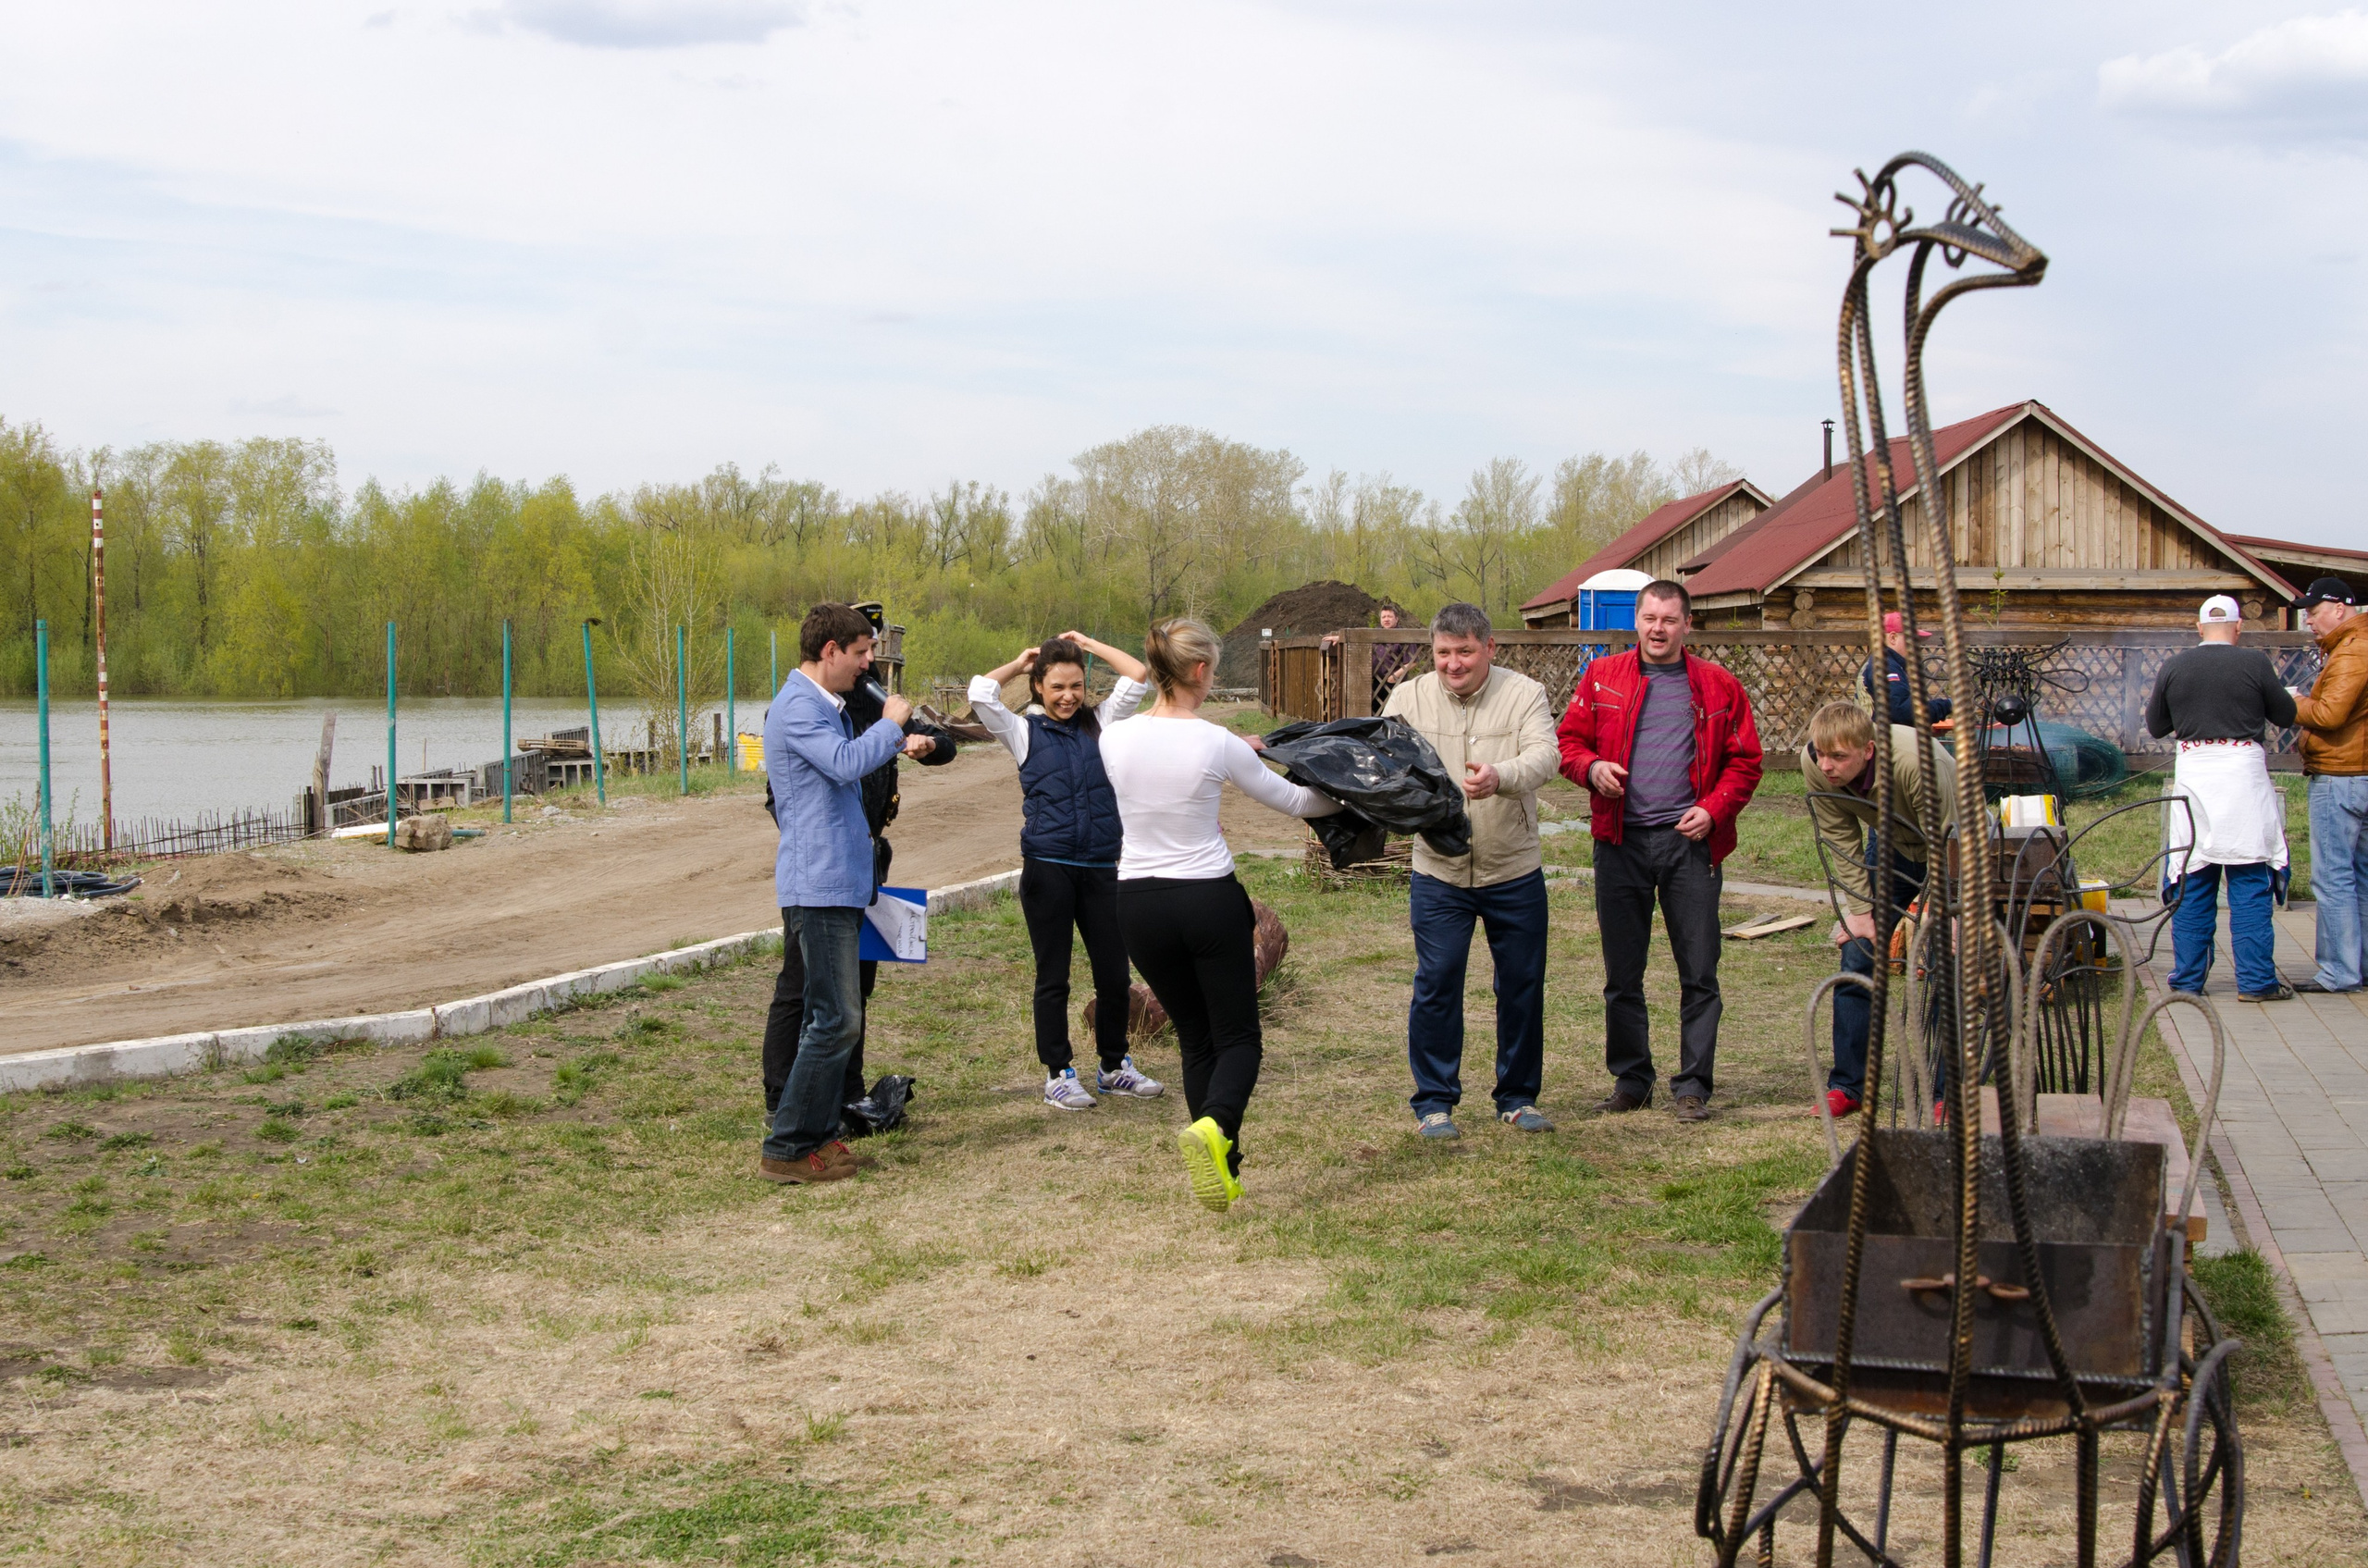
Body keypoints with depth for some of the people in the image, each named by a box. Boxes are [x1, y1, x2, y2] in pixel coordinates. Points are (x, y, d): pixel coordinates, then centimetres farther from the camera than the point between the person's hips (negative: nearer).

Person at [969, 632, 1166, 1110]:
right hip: (1048, 868, -3)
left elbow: (1137, 676, 2)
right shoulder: (1024, 732, 4)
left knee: (1114, 972, 7)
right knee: (1053, 977, 4)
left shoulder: (1100, 723, 10)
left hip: (1101, 868, 3)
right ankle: (1058, 1075, 13)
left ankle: (1114, 1066, 23)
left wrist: (1088, 644, 11)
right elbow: (981, 692, -10)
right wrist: (1017, 663, 6)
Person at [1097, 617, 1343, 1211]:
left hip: (1140, 902, 3)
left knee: (1195, 1037, 18)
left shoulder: (1115, 739, -5)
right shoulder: (1217, 744, -13)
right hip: (1209, 898, -3)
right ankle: (1212, 1126, -22)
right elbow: (1291, 800, 2)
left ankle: (1222, 1167, 13)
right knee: (1238, 1035, 8)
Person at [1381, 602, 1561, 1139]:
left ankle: (1518, 1097, 24)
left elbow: (1544, 756, -20)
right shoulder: (1409, 697, 1)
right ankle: (1434, 1101, 11)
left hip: (1514, 873, 0)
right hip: (1438, 873, 0)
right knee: (1436, 984, -2)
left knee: (1522, 985, 8)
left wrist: (1500, 776, -41)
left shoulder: (1524, 695, -5)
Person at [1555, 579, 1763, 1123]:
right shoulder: (1601, 678, 8)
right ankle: (1630, 1079, 20)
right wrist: (1592, 767, -10)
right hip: (1621, 839, 1)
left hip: (1689, 840, -1)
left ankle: (1692, 1085, 7)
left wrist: (1713, 809, -8)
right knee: (1622, 972, 7)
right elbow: (1569, 741, 11)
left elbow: (1745, 762, 7)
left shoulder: (1719, 688, 6)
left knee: (1699, 972, -1)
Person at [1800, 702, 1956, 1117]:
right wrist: (1860, 910, -15)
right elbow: (1842, 841, -11)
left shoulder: (1914, 761, -40)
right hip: (1891, 845, 4)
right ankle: (1848, 1084, 6)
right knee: (1858, 954, -3)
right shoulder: (1814, 764, -25)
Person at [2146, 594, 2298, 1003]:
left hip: (2192, 773, 3)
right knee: (2250, 883, 2)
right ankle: (2256, 980, 2)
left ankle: (2187, 980, 12)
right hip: (2243, 773, -3)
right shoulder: (2255, 663, -6)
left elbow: (2155, 727, 12)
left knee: (2191, 882, 9)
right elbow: (2285, 715, 5)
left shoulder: (2174, 666, 2)